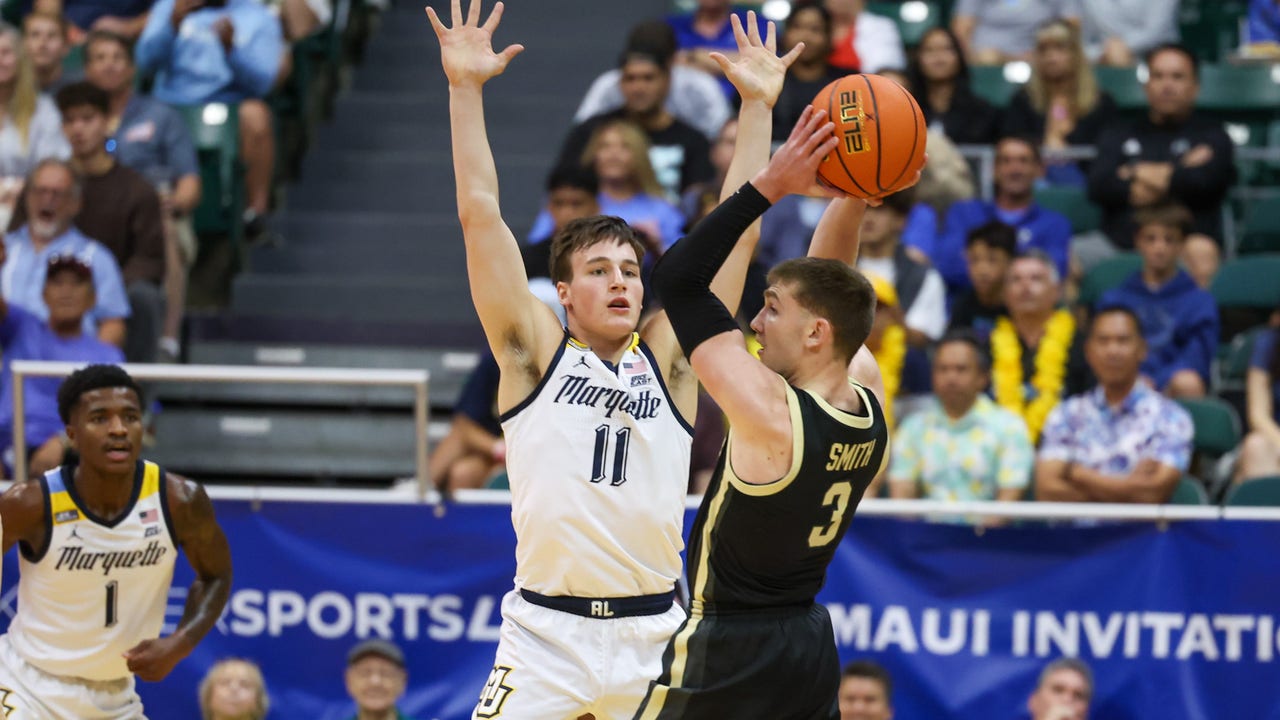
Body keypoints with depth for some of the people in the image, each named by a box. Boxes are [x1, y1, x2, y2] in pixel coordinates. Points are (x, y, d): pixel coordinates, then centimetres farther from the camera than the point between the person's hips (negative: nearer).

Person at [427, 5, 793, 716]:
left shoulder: (668, 357, 9)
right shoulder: (537, 354, 4)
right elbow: (480, 214, -2)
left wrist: (759, 108, 5)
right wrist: (465, 89, -6)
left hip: (653, 638, 3)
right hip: (547, 633, -3)